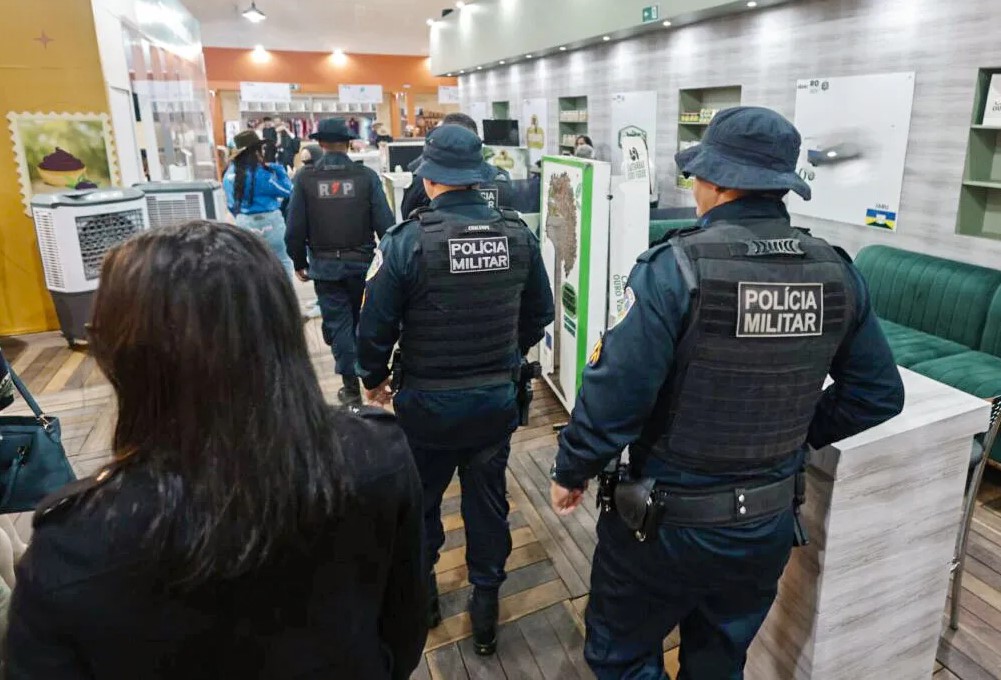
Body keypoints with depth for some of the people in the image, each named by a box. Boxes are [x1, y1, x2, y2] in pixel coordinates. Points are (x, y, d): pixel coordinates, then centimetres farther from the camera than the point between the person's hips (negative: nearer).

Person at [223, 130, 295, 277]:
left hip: (244, 222, 6)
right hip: (267, 221, -6)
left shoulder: (230, 173, 2)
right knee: (282, 261, 9)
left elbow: (231, 203, 10)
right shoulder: (261, 173, -20)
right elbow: (287, 191, -10)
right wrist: (278, 170, -2)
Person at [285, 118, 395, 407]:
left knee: (338, 323, 7)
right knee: (361, 321, 20)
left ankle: (352, 387, 9)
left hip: (324, 265, -1)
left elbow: (295, 228, -5)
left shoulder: (305, 178, -6)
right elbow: (384, 223, -10)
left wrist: (299, 262, 7)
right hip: (361, 262, 1)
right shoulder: (366, 176, -8)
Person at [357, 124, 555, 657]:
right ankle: (485, 608, 35)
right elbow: (539, 313, 4)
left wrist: (374, 379, 5)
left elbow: (375, 328, -15)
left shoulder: (406, 242, -19)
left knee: (419, 502, 22)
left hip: (427, 403, -2)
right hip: (497, 399, 3)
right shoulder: (519, 235, -7)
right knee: (488, 504, 19)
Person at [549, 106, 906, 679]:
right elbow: (879, 394, 4)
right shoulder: (838, 273, -4)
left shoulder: (676, 268, -22)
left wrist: (572, 471, -5)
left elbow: (615, 393, -21)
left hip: (669, 524, -5)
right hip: (771, 526, 6)